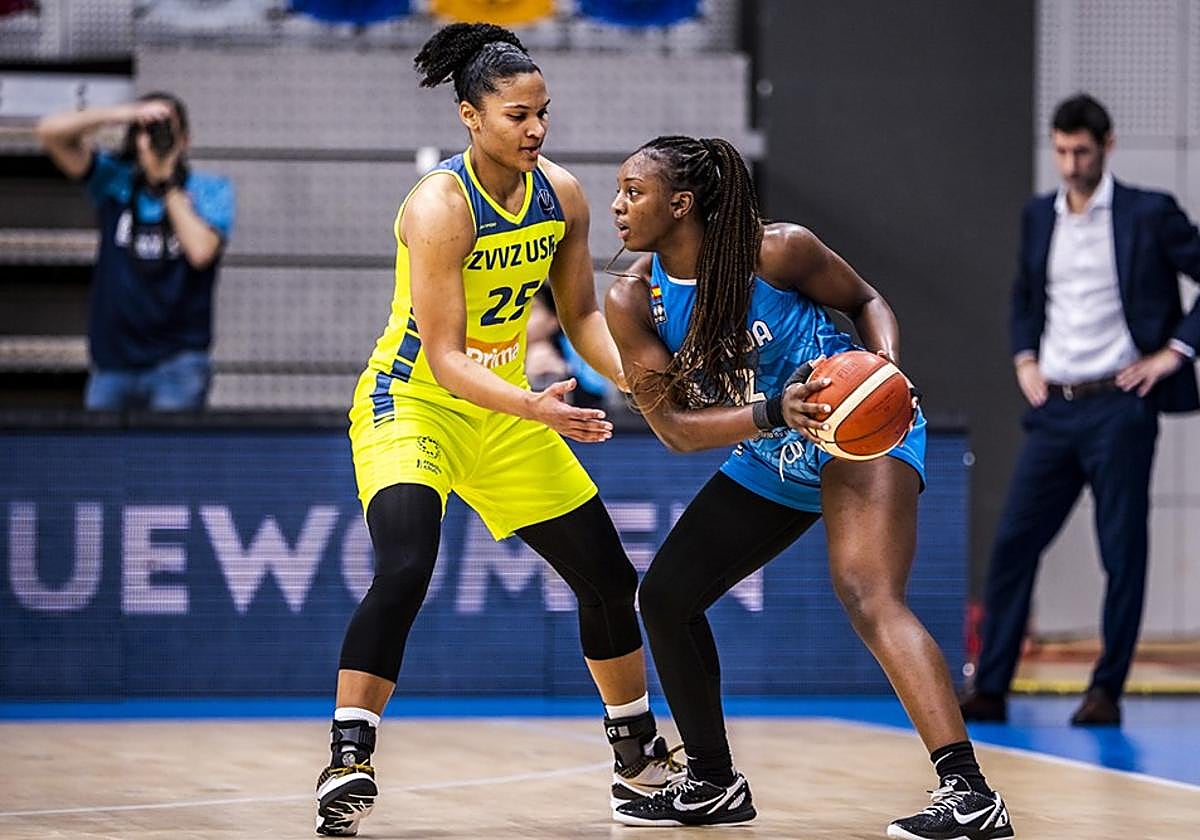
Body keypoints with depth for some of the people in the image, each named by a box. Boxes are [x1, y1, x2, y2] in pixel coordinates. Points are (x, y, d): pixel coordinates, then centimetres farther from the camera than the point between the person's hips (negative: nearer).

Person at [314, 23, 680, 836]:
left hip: (505, 410, 7)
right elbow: (444, 357, -27)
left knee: (609, 578, 11)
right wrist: (535, 408, -41)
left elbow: (581, 313, 6)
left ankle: (640, 757, 30)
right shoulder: (440, 206, -25)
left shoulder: (562, 194, -5)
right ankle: (347, 766, -27)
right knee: (403, 571, -31)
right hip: (411, 402, -7)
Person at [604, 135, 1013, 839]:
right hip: (769, 463, 7)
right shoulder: (634, 302, -8)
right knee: (666, 596, 8)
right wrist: (774, 412, -30)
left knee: (866, 595, -29)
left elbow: (866, 302, -2)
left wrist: (888, 366, -23)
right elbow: (675, 428, -14)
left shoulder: (778, 252, -19)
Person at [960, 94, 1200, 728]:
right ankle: (990, 689, 4)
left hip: (1119, 407, -5)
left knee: (1123, 552, -1)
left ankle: (1107, 692, 7)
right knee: (1012, 544, 0)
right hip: (1053, 408, 5)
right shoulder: (1039, 217, 11)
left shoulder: (1148, 214, -5)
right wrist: (1023, 359, 12)